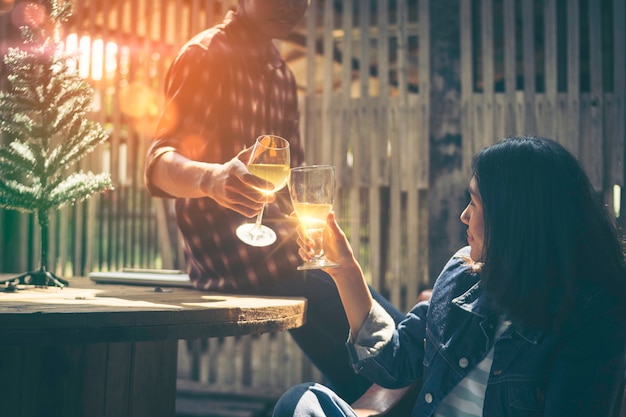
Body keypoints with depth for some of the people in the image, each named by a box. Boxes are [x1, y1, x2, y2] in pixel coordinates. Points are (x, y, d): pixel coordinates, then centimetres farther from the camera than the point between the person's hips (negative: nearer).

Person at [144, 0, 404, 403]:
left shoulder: (280, 71, 19)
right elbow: (162, 162, -19)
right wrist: (211, 178, -41)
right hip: (235, 254, -9)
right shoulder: (207, 54, -7)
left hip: (281, 251, 9)